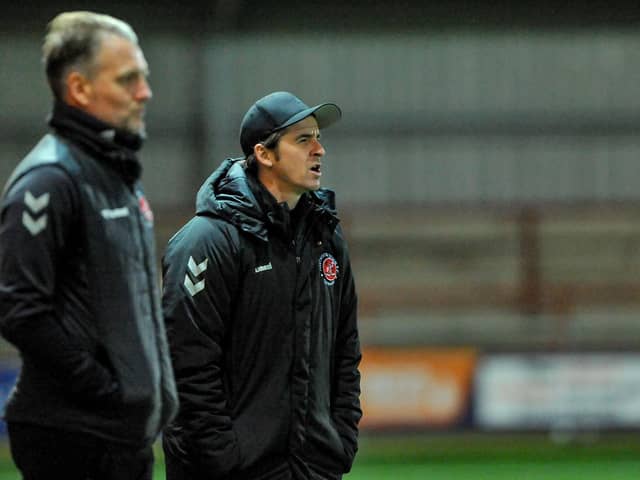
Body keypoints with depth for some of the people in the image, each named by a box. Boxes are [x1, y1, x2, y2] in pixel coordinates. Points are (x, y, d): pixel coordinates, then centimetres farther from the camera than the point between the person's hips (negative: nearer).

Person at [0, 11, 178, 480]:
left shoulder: (123, 177, 17)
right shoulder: (49, 180, -13)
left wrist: (156, 390, 14)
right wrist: (106, 389, -17)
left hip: (130, 436, 10)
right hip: (73, 438, -10)